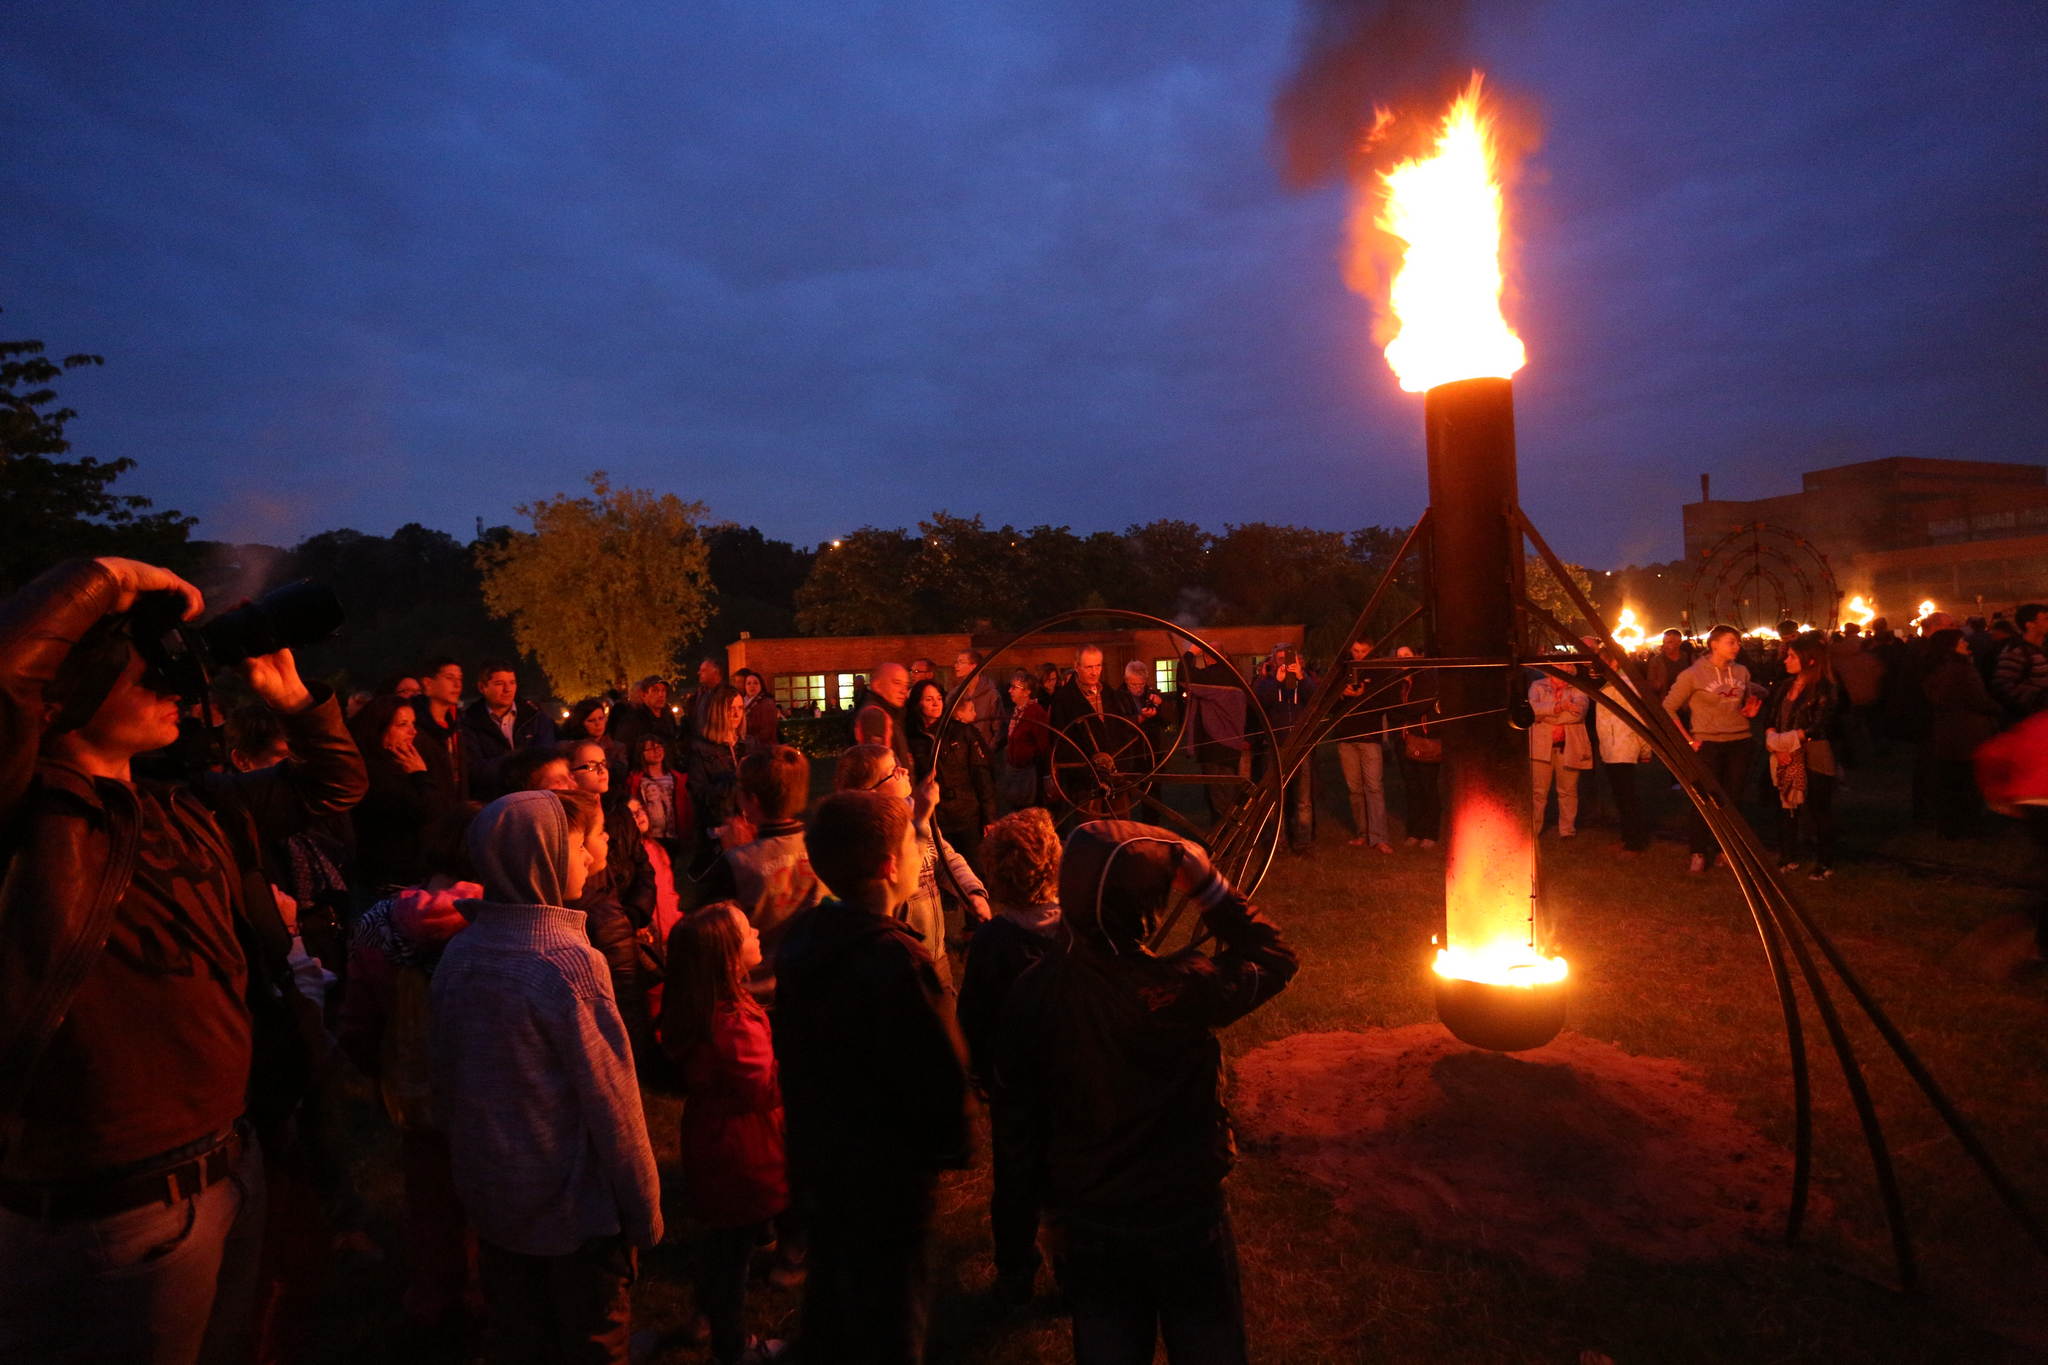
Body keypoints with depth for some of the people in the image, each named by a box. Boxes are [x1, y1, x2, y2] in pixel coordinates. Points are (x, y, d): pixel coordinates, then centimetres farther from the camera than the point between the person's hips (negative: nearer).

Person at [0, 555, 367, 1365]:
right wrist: (112, 580, -24)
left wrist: (289, 696, 4)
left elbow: (334, 786, 18)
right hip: (109, 1216, -7)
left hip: (235, 1170, 8)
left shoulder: (189, 814, 6)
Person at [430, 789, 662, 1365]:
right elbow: (611, 1101, -21)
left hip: (492, 1195, 6)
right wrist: (645, 1209, -10)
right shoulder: (570, 959, -25)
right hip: (576, 1205, -6)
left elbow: (446, 1079, 6)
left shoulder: (458, 953, -6)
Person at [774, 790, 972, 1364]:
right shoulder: (893, 957, -31)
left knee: (832, 1296, 28)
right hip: (886, 1171, -7)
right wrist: (949, 1146, -8)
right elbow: (939, 1074, -27)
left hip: (819, 1153, 8)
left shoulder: (801, 937, -5)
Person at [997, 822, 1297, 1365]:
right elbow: (1273, 959, -9)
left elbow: (1017, 1108, -4)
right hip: (1184, 1221, -3)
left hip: (1085, 1226, 3)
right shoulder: (1181, 987, -28)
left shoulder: (1032, 992, -17)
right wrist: (1207, 884, -12)